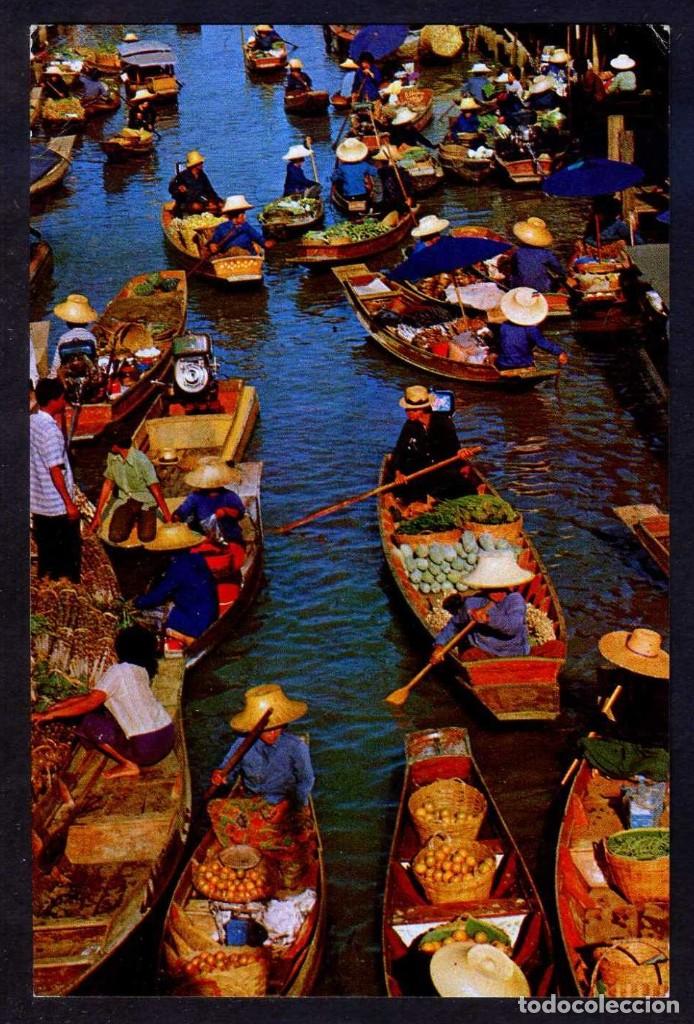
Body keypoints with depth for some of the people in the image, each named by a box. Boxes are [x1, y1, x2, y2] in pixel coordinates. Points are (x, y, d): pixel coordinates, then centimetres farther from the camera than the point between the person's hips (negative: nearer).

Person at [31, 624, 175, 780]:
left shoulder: (117, 672, -8)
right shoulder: (141, 671, 15)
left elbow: (91, 702, -16)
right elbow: (95, 696, 16)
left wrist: (50, 714, -10)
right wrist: (61, 704, 15)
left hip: (147, 748, -8)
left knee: (89, 723, 1)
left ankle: (129, 766, 1)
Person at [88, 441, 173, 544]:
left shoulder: (141, 460, -24)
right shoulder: (112, 456, -7)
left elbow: (156, 490, -22)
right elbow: (107, 484, 3)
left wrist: (168, 518, -23)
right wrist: (97, 514, 3)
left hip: (145, 501, -3)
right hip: (125, 500, 3)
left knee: (146, 537, -23)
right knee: (115, 537, -18)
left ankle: (141, 519, 11)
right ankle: (132, 520, 13)